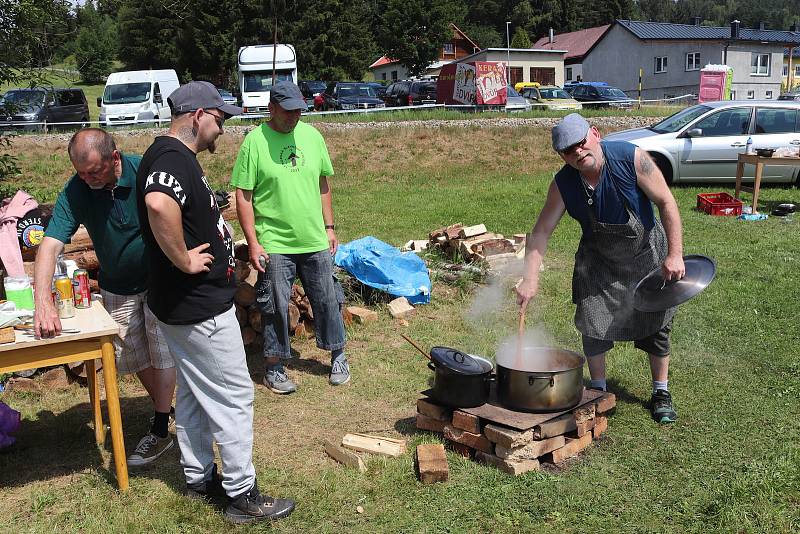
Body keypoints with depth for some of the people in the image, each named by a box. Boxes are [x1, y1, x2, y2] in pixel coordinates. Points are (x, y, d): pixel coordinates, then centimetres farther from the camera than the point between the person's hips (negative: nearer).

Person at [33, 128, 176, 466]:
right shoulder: (74, 192, -17)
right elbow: (50, 244, -26)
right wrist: (43, 301, -38)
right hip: (118, 288, 3)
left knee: (161, 352, -1)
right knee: (137, 357, 10)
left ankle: (160, 432, 10)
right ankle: (165, 409, 31)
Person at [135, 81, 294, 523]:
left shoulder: (175, 155, 13)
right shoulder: (173, 157, -21)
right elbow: (159, 205, -43)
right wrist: (184, 261, -30)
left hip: (184, 303, 11)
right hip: (199, 307, -11)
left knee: (194, 394, 20)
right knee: (233, 397, 1)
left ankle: (199, 477, 35)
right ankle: (242, 495, 13)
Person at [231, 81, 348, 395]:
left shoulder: (312, 136, 5)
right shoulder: (255, 141, -9)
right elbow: (243, 197, -8)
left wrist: (329, 227, 11)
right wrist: (253, 243, -12)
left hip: (315, 241, 4)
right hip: (274, 243, -4)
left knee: (327, 300, 13)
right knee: (276, 307, 5)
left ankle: (338, 355, 31)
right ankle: (274, 367, 22)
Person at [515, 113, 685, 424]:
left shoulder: (632, 159, -27)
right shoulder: (563, 185, -20)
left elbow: (666, 202, -20)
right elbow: (540, 233, -16)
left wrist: (674, 254, -24)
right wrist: (530, 279, -25)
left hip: (647, 254, -1)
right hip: (598, 261, 2)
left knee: (657, 324, 7)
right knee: (594, 326, 2)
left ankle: (661, 393, 26)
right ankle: (598, 390, 24)